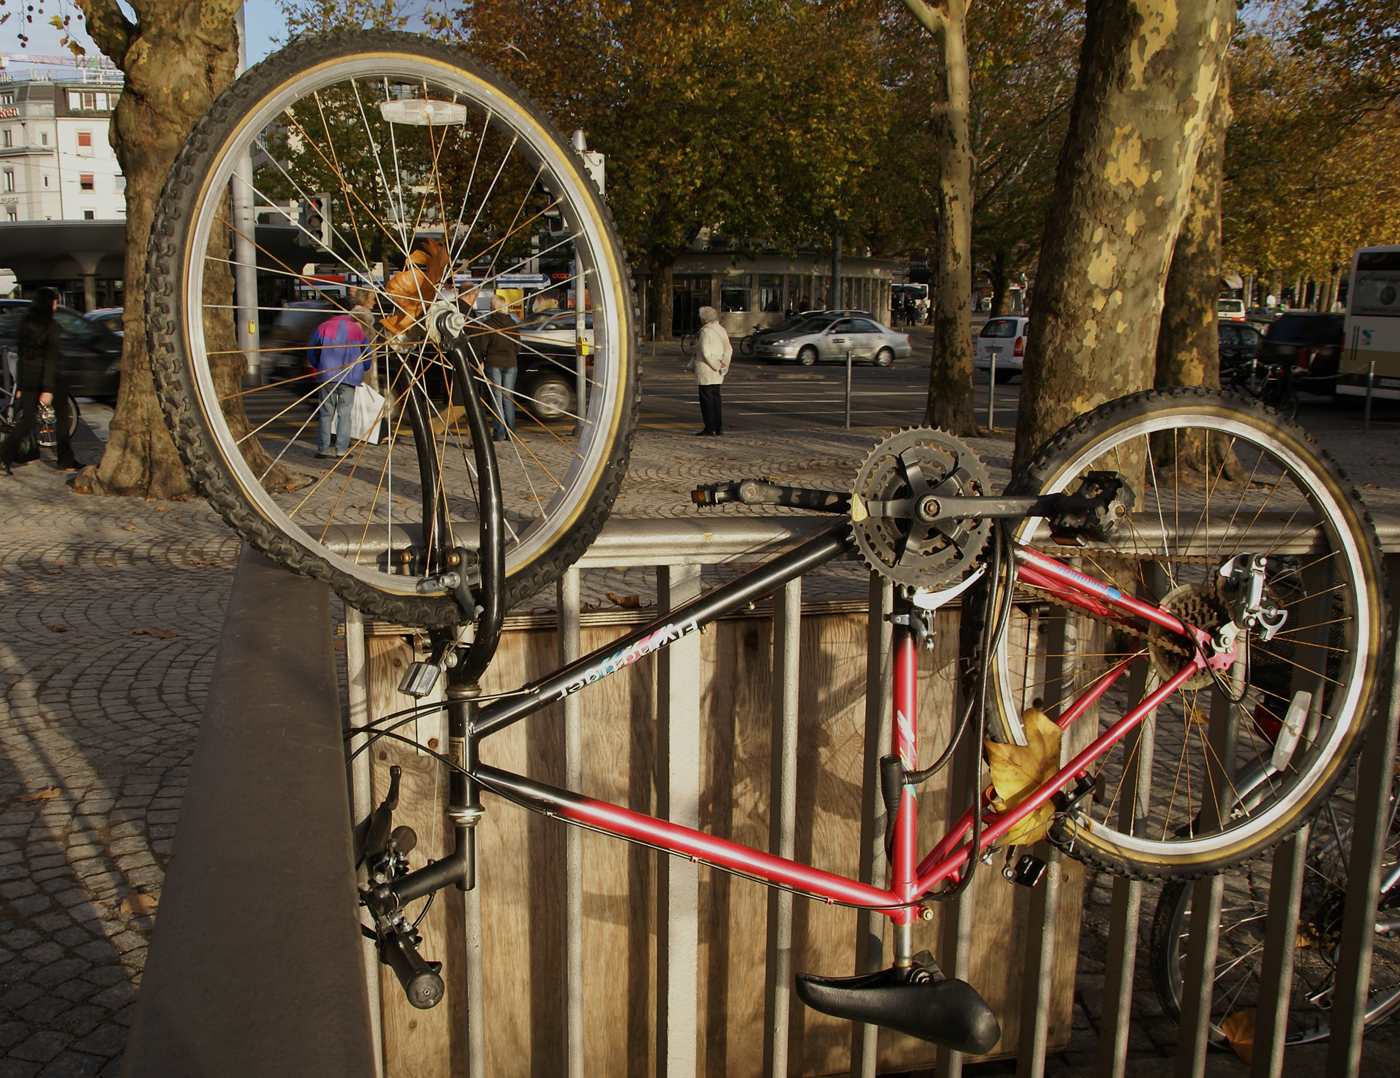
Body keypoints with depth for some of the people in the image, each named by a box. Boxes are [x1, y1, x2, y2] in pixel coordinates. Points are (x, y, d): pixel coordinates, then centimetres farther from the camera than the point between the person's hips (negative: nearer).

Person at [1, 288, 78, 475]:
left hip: (27, 376, 6)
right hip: (48, 376, -6)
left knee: (27, 419, 10)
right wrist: (48, 389, -19)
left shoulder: (25, 324, 6)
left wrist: (20, 385, 14)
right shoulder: (51, 327, -13)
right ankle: (66, 462, 16)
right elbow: (50, 359, -18)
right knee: (62, 417, 11)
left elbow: (21, 354, 10)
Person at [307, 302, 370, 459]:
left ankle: (323, 448, 4)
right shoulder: (358, 330, 10)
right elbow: (366, 358, 13)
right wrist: (358, 371, 32)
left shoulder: (324, 327, 8)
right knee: (344, 413, 3)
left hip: (326, 376, 0)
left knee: (326, 413, 5)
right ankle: (341, 449, 0)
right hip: (349, 378, 0)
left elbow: (312, 353, 5)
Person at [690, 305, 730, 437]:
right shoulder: (721, 330, 10)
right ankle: (718, 428, 16)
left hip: (706, 371, -8)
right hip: (717, 373, 8)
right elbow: (728, 349, 8)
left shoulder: (705, 331, -14)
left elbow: (706, 353, -20)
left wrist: (717, 366, -12)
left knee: (706, 399, -3)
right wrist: (724, 364, 1)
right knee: (715, 398, 14)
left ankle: (710, 429, -3)